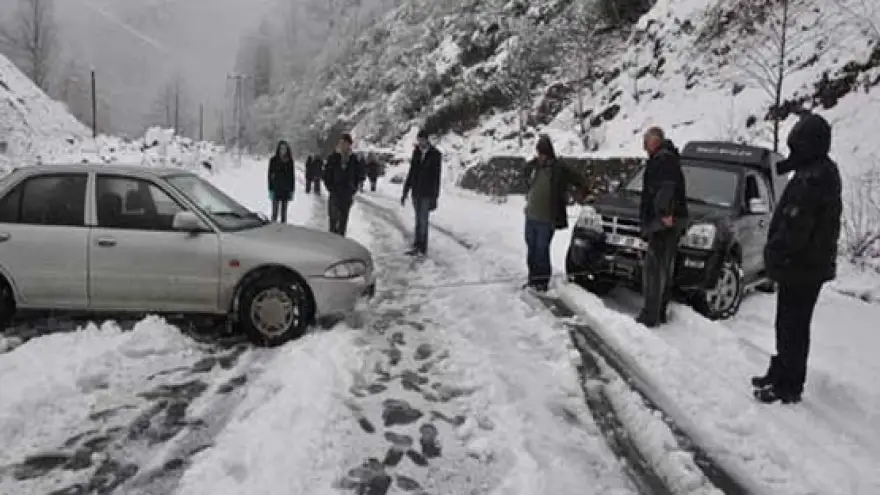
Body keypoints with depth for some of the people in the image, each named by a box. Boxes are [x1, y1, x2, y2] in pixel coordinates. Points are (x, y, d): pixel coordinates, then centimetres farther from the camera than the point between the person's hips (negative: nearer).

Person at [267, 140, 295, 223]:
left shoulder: (290, 161, 4)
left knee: (284, 211, 7)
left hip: (286, 190, 2)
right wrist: (271, 190, -7)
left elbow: (292, 176, 6)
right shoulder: (273, 160, -1)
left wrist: (292, 190, 3)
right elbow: (270, 175, -2)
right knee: (275, 211, -4)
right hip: (276, 189, -2)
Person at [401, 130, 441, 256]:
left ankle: (419, 247, -3)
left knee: (422, 221, -7)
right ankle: (420, 248, 14)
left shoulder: (435, 155, -7)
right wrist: (405, 192, 12)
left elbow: (436, 177, -8)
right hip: (416, 192, 5)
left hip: (427, 194, -5)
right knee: (420, 221, 9)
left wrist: (435, 197, -11)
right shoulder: (416, 152, 8)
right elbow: (411, 173, 13)